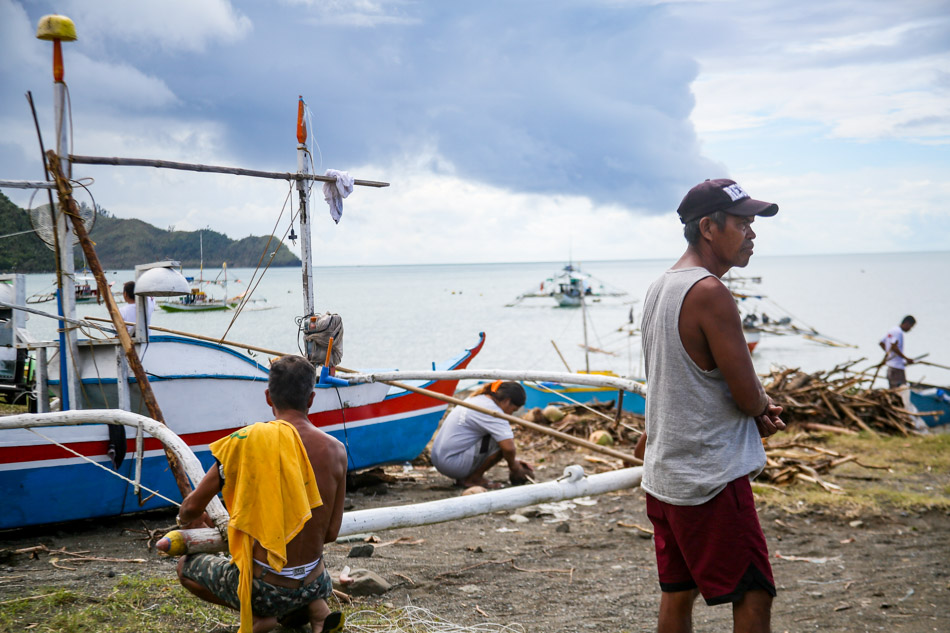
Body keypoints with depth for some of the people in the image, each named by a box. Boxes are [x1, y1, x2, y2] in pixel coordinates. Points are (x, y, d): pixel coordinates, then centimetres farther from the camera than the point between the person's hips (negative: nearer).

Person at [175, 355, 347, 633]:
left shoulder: (248, 441, -14)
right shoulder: (336, 450, -5)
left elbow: (193, 506, -3)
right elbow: (330, 534, 3)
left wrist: (188, 520, 21)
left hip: (262, 588, -3)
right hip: (315, 585, 4)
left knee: (186, 566, 25)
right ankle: (316, 607, 10)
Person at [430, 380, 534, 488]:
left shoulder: (476, 399, 16)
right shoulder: (492, 411, -14)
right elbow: (508, 448, -21)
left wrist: (515, 461, 21)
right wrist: (513, 466, -1)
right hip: (452, 463, -10)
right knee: (502, 441, -16)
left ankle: (462, 479, 11)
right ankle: (474, 478, -2)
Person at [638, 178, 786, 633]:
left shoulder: (659, 288, 12)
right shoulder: (710, 293, -18)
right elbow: (749, 396, -17)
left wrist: (753, 410, 7)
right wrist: (763, 403, 7)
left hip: (664, 476, 10)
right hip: (710, 478, -9)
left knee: (677, 594, 15)